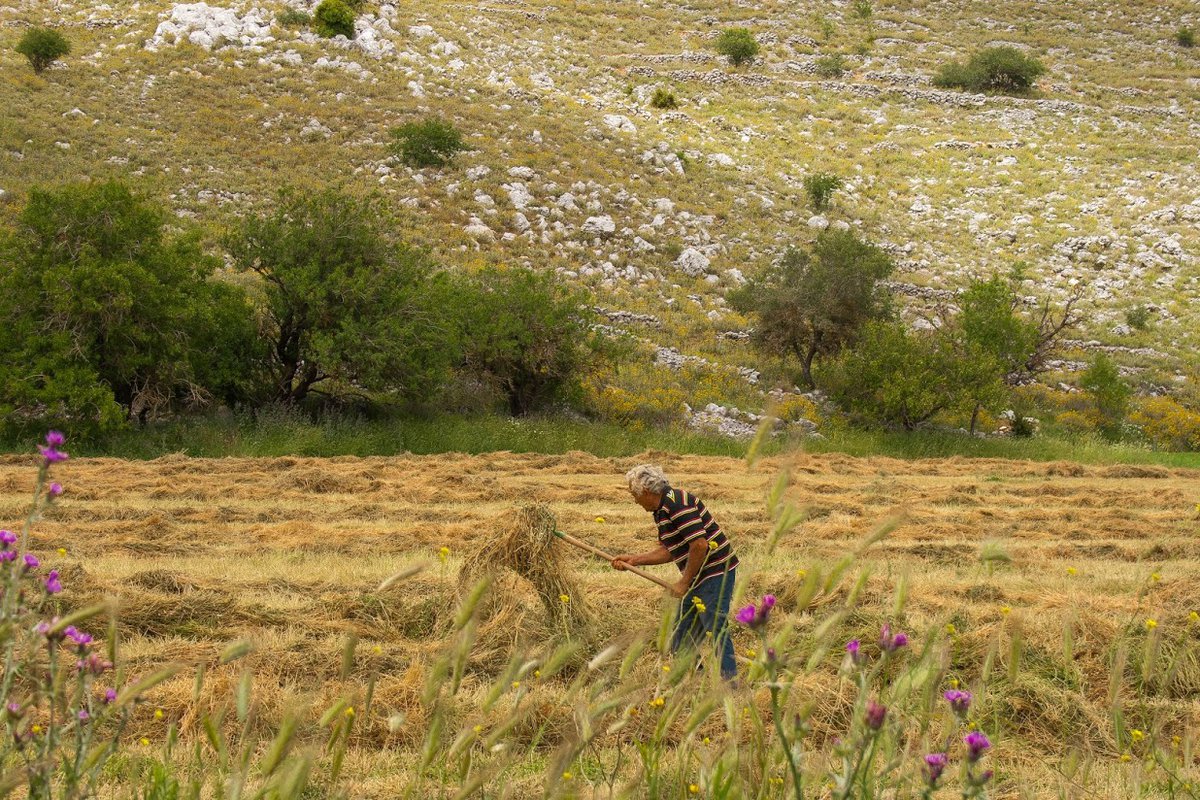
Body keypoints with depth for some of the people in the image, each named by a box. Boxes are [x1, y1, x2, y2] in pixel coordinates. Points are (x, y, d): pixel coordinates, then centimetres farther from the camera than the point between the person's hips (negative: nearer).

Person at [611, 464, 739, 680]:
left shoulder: (678, 504, -19)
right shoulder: (661, 510, 14)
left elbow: (700, 545, -25)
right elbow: (668, 551, 20)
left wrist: (685, 582, -17)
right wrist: (634, 560, 14)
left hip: (715, 572, -11)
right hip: (697, 577, 11)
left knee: (716, 630, -13)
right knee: (681, 636, 13)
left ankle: (730, 683, -11)